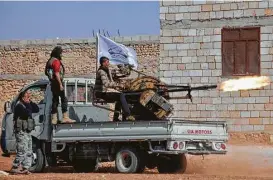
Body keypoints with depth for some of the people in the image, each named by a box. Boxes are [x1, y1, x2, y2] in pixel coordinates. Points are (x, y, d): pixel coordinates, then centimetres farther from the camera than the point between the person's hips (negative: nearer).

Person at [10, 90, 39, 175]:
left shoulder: (27, 106, 17)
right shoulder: (19, 106, -12)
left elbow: (37, 109, 15)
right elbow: (27, 113, -25)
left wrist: (30, 102, 6)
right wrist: (28, 104, -12)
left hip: (27, 132, 10)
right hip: (21, 132, -10)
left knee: (29, 152, 8)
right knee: (22, 152, -13)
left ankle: (25, 168, 9)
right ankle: (14, 168, -8)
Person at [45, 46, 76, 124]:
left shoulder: (50, 60, 16)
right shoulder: (56, 61, -13)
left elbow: (46, 72, 20)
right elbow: (57, 73, -20)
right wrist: (60, 84, -20)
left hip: (52, 83, 10)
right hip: (57, 83, -10)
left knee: (55, 100, 10)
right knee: (64, 99, -7)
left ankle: (54, 119, 9)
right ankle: (65, 117, -10)